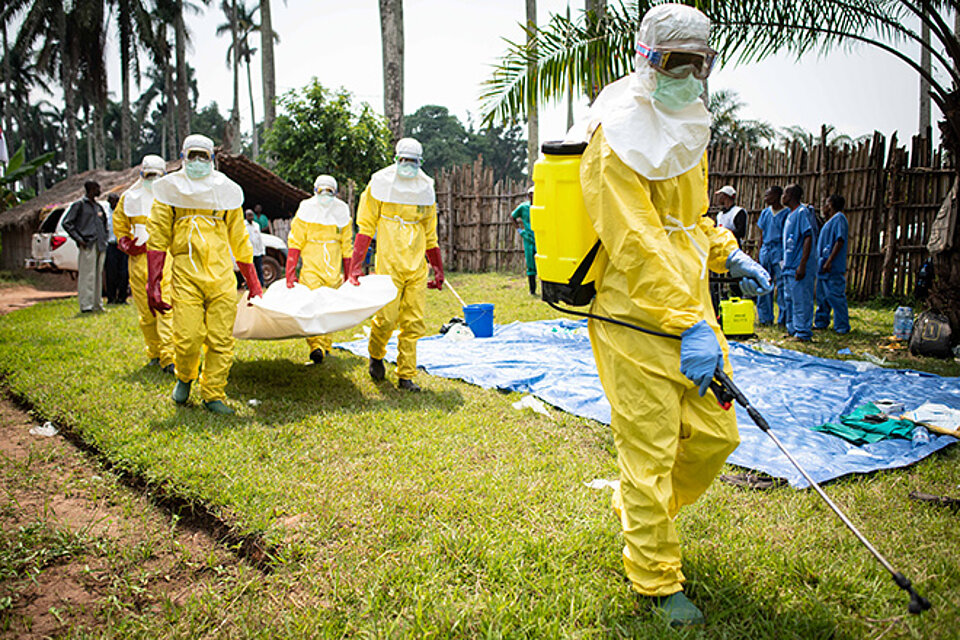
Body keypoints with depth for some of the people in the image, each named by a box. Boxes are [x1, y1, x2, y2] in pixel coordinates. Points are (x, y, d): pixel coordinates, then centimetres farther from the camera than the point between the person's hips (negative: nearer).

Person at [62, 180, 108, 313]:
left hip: (100, 246, 7)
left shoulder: (98, 206, 19)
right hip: (87, 246, -7)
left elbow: (104, 222, 32)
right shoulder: (79, 204, -1)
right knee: (87, 275, -9)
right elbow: (67, 223, -6)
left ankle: (97, 304, 15)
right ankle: (86, 305, -8)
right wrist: (78, 239, -12)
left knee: (98, 276, 9)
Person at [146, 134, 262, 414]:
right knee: (187, 338, -9)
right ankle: (185, 378, 22)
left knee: (221, 340, -2)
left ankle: (213, 394, 13)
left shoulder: (224, 190, 15)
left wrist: (253, 283, 17)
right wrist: (153, 283, 0)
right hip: (186, 274, -2)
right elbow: (157, 237, 7)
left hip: (222, 275, 2)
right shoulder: (170, 189, 9)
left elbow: (239, 238, 19)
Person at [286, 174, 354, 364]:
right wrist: (290, 273, -6)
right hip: (311, 267, -2)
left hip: (334, 270, 3)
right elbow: (295, 243, 1)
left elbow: (346, 246, 15)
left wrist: (349, 274, 14)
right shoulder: (306, 210, 1)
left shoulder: (341, 212, 8)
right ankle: (316, 346, -7)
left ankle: (325, 344, 6)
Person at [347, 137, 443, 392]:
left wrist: (438, 268, 19)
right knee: (387, 317, -7)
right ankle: (376, 354, 25)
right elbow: (366, 227, 1)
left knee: (413, 322, 1)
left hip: (417, 266, 4)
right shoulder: (381, 183, 0)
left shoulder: (425, 188, 12)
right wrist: (356, 264, -6)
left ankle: (406, 376, 12)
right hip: (389, 263, -4)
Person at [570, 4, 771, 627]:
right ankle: (657, 581, 20)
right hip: (637, 323, -9)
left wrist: (728, 254, 13)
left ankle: (640, 513, 39)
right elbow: (636, 246, -22)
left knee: (715, 435, 14)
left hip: (692, 311, 9)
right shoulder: (615, 144, -13)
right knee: (651, 452, 0)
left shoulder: (686, 134, 17)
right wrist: (689, 325, -26)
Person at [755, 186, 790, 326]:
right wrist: (759, 254, 13)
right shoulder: (765, 213, 14)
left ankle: (783, 319, -1)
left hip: (780, 250, -5)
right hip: (765, 250, 6)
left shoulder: (786, 213, -3)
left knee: (781, 285, -6)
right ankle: (765, 318, 13)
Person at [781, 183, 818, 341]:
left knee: (801, 300, -5)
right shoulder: (791, 214, 17)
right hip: (789, 266, 10)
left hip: (799, 266, -10)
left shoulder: (802, 212, -11)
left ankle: (803, 333, 1)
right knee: (789, 299, 14)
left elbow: (809, 238, -17)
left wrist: (802, 265, -22)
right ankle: (793, 329, 23)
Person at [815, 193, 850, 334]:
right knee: (822, 296, 14)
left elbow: (840, 241, -19)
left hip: (833, 268, -10)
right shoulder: (831, 221, 20)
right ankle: (821, 322, 22)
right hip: (824, 266, 10)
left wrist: (829, 261, -24)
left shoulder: (839, 218, -10)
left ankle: (842, 327, -3)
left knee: (835, 296, -8)